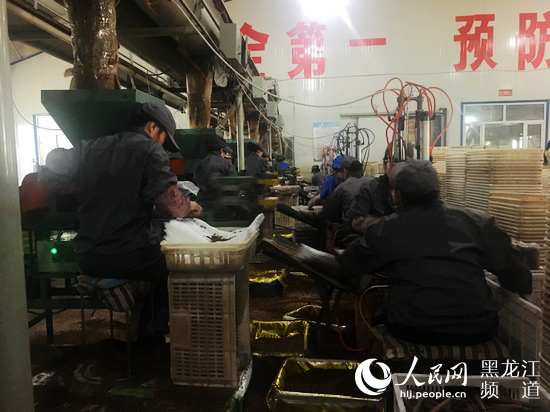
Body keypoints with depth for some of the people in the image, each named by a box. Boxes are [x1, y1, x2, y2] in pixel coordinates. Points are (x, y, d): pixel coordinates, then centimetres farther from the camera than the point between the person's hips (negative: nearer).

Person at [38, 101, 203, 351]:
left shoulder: (90, 148, 10)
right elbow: (170, 203, -18)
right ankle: (153, 332, 24)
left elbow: (48, 177, 16)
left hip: (89, 259, 7)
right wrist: (191, 207, 3)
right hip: (130, 256, -6)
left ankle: (145, 330, 36)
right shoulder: (150, 151, -8)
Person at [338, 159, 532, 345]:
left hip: (411, 332, -2)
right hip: (476, 330, 3)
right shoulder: (477, 222, 1)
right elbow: (518, 277, 1)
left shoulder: (384, 229, -3)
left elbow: (347, 267, 10)